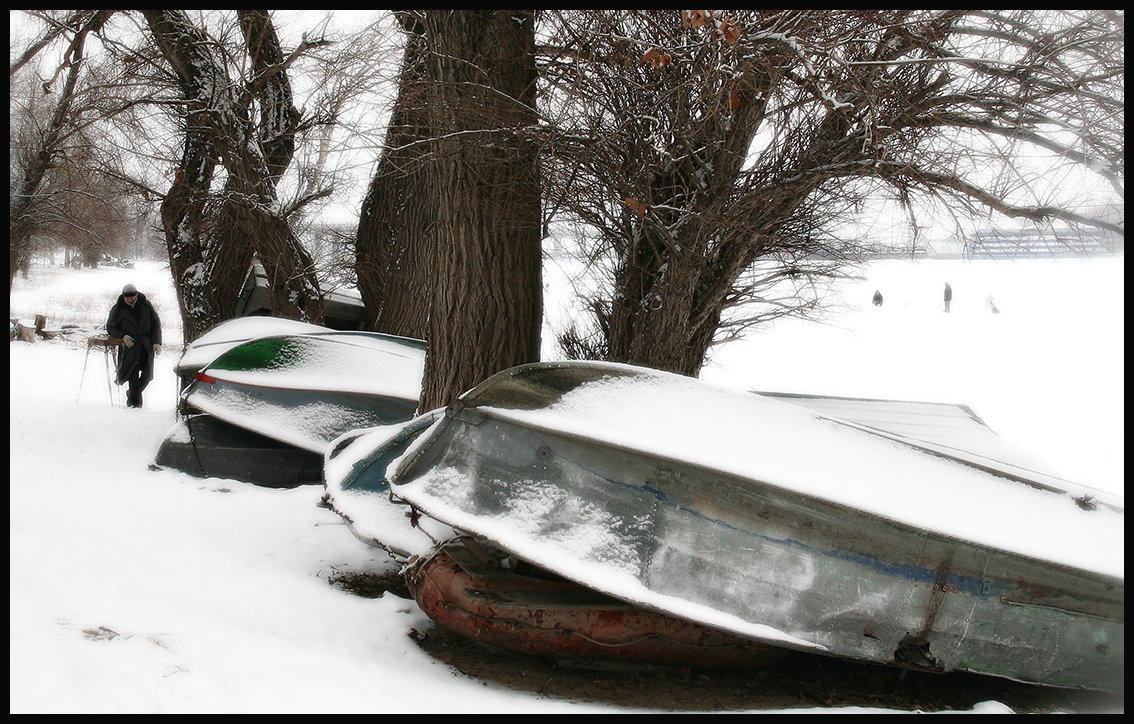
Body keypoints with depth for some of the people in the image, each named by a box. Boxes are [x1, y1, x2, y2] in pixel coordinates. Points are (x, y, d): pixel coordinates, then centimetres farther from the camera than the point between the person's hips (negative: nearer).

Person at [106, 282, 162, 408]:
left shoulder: (145, 305, 3)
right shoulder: (117, 309, 0)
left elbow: (156, 324, 8)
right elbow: (110, 328, 7)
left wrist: (157, 342, -1)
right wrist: (123, 336, -11)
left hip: (147, 345, 2)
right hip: (130, 345, -2)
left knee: (146, 375, 2)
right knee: (133, 376, -10)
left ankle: (132, 394, 26)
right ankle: (135, 402, -3)